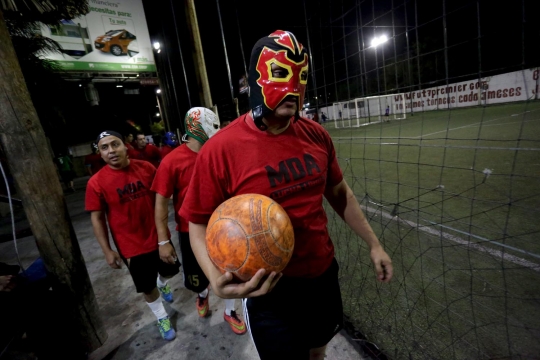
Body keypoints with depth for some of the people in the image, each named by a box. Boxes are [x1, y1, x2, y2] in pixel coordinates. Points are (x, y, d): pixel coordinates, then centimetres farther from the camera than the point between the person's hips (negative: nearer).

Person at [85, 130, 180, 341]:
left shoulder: (146, 168, -9)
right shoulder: (96, 183, -14)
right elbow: (97, 218, -6)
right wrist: (107, 250, -6)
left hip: (158, 237, 3)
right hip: (131, 246, -2)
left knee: (170, 271, 24)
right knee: (147, 287, 14)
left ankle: (163, 284, 61)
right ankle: (162, 318, 42)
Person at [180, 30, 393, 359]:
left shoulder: (316, 136, -5)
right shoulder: (221, 149, -20)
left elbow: (339, 193, 7)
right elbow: (200, 223, -11)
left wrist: (373, 243, 11)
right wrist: (216, 279, -29)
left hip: (324, 274, 5)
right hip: (268, 290, -4)